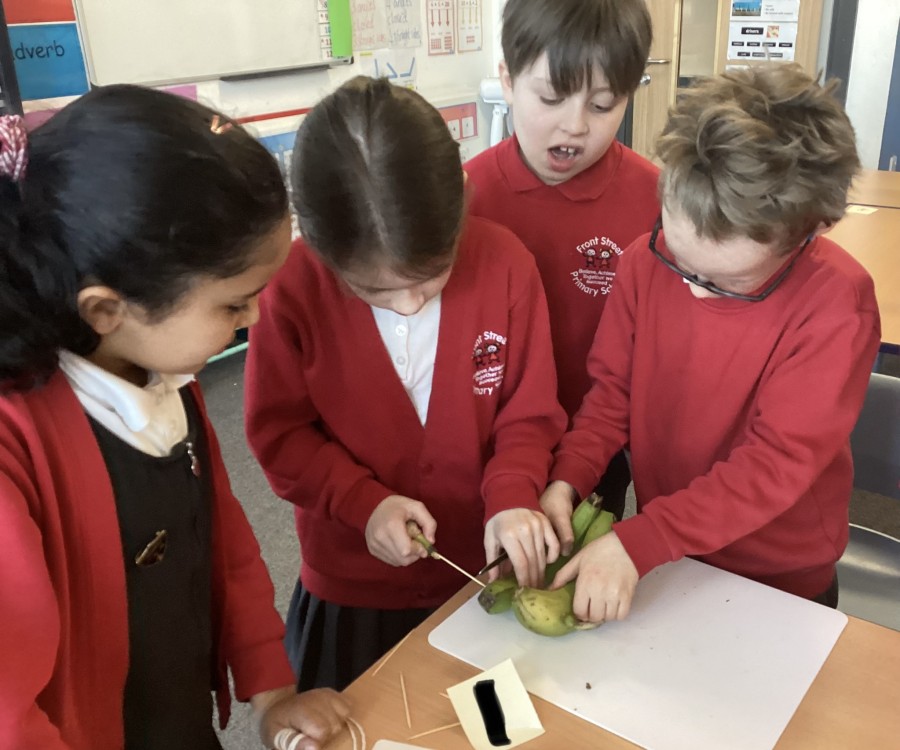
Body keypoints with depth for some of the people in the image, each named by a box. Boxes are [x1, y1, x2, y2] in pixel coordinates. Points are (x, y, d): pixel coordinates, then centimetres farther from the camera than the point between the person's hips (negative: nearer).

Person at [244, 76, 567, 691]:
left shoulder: (505, 264, -18)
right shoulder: (291, 288, -22)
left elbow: (530, 411, -9)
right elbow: (280, 434, -11)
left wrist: (513, 495, -25)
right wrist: (365, 502, -23)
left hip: (483, 571, 1)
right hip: (351, 588, 0)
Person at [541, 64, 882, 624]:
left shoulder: (836, 305, -27)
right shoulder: (646, 261, -15)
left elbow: (780, 461, -28)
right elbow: (613, 389, -6)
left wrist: (638, 542, -33)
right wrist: (567, 479, -22)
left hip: (782, 580, -3)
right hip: (662, 556, 4)